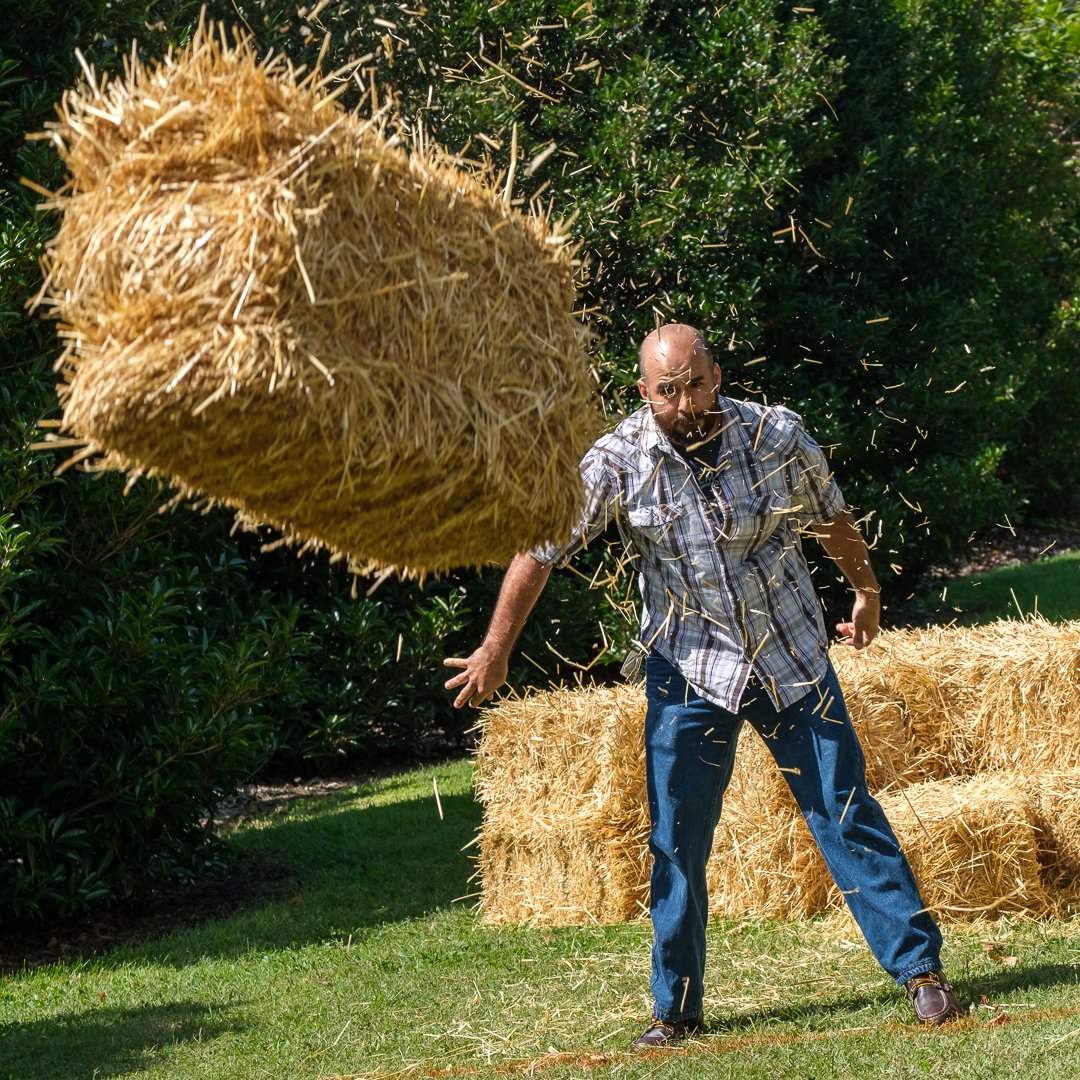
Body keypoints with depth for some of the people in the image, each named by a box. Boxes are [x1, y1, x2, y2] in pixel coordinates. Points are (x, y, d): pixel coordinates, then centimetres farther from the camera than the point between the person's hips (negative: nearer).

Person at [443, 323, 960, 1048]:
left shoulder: (778, 434, -9)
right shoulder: (616, 464, -13)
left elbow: (832, 518, 9)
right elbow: (539, 552, -4)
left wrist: (867, 595, 23)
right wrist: (495, 653, 0)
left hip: (793, 659, 1)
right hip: (688, 669, 0)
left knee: (848, 813, 1)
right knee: (677, 844, 0)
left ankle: (921, 967, 9)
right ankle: (677, 1009, 11)